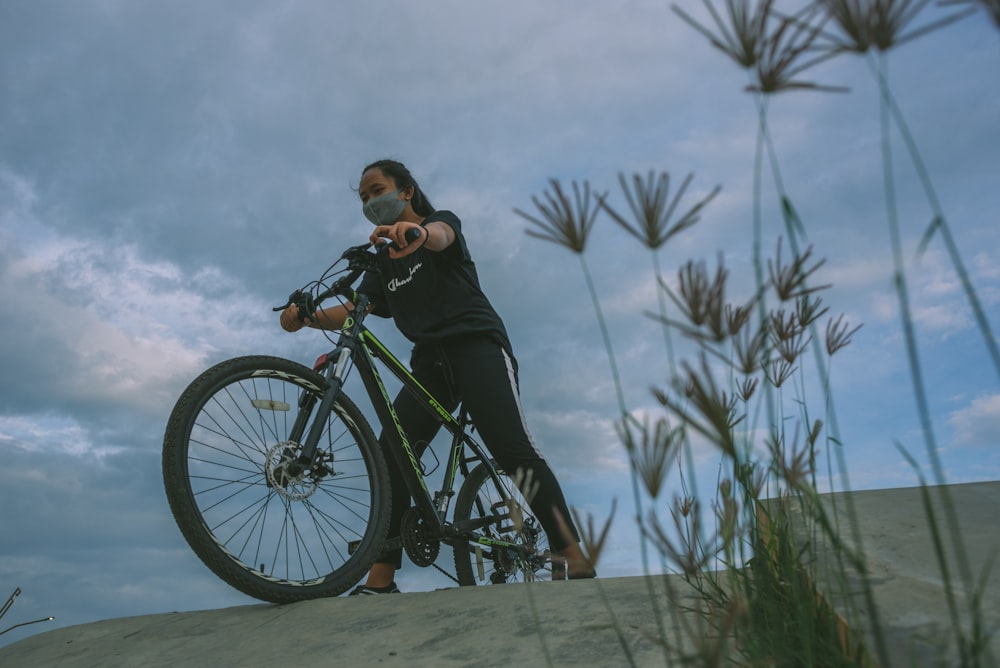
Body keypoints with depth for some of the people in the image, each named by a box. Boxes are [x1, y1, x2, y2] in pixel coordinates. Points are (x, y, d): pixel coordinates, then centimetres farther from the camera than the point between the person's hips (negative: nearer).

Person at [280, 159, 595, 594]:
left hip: (477, 345, -5)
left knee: (512, 448, -21)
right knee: (391, 454, -11)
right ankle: (381, 578, -8)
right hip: (430, 361, 6)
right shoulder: (384, 263, 23)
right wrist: (306, 316, -12)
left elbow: (440, 234, -19)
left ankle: (574, 558, -18)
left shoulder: (441, 221, 8)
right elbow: (350, 310, 10)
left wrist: (416, 233, -45)